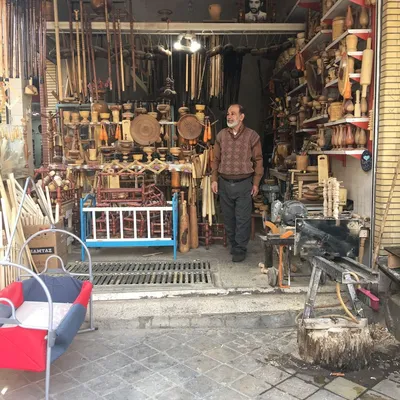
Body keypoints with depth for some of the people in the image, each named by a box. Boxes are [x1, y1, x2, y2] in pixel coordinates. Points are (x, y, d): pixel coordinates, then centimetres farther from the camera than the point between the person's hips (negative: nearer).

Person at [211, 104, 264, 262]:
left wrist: (256, 183, -2)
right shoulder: (221, 135, 6)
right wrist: (214, 179, 3)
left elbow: (258, 160, 0)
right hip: (224, 183, 3)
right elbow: (216, 159, 9)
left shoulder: (252, 135, -3)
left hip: (244, 184, -3)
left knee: (243, 219, 1)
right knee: (228, 218, 12)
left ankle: (240, 249, 13)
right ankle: (233, 245, 28)